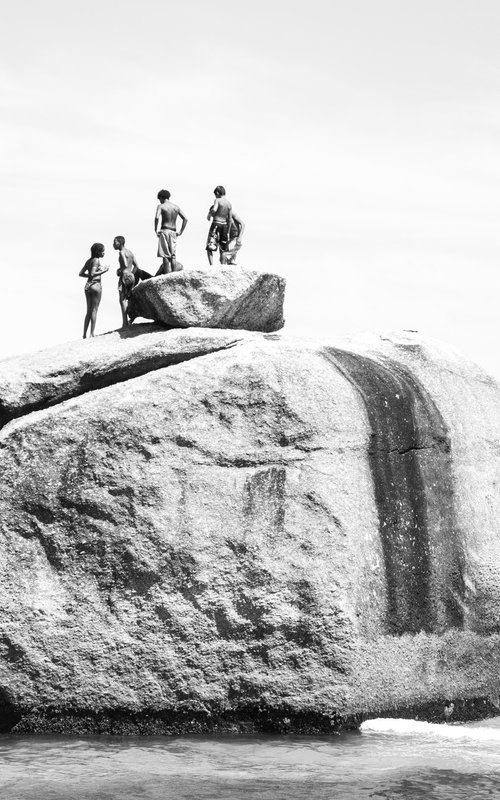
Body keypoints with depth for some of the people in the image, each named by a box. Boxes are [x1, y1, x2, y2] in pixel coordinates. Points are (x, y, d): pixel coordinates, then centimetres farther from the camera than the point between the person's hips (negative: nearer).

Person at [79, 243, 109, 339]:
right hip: (96, 285, -8)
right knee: (94, 310, -4)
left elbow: (81, 273, 14)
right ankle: (92, 334, -6)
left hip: (88, 286, 8)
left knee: (89, 311, 12)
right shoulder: (96, 260, -10)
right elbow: (92, 273, -20)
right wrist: (103, 271, -13)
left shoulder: (88, 261, 13)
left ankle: (84, 334, 10)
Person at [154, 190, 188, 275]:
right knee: (173, 256, 6)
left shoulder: (161, 206, -2)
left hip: (164, 231, -5)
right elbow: (185, 219, 8)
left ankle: (167, 275, -12)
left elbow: (157, 217, -20)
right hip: (173, 232, 5)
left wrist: (156, 230, -11)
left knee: (165, 256, -6)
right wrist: (181, 232, 10)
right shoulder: (176, 207, 12)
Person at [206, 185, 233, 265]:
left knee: (210, 247, -6)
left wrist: (209, 215, -6)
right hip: (224, 225, 6)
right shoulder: (229, 204, 8)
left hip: (216, 224, -6)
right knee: (222, 249, 16)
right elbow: (230, 220, 8)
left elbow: (214, 210, -26)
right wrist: (228, 232, 14)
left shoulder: (217, 200, -7)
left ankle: (211, 265, -21)